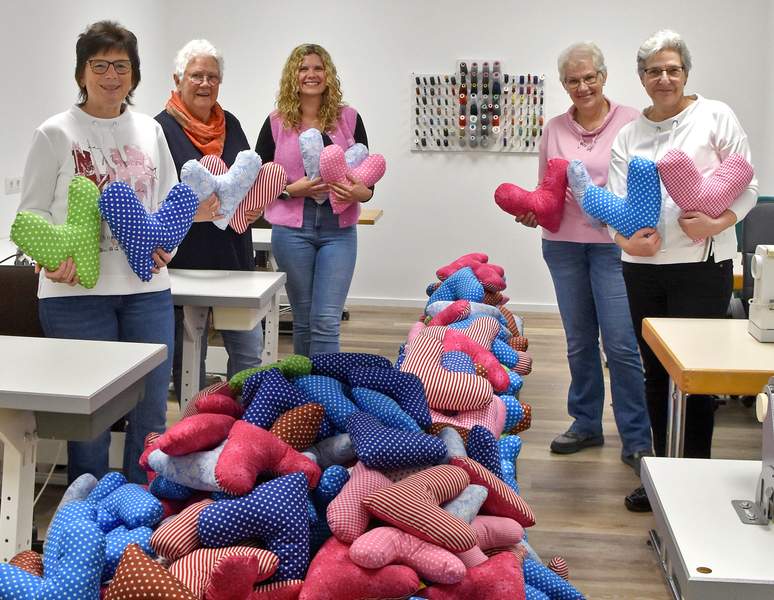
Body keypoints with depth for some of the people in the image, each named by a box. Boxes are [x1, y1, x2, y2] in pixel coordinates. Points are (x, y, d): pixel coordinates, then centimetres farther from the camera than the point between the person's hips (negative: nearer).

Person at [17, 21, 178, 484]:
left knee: (151, 414, 9)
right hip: (76, 291, -4)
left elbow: (170, 201, 17)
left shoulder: (150, 131, 11)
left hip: (147, 287, 4)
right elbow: (32, 212, 0)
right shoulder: (56, 134, 0)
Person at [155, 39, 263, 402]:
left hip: (234, 257, 5)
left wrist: (255, 207, -3)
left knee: (249, 351, 7)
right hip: (186, 260, -5)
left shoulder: (230, 124, 10)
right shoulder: (163, 128, -8)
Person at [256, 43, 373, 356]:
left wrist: (362, 192, -13)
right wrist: (291, 189, -12)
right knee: (303, 320, 10)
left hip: (339, 229, 0)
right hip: (292, 229, 0)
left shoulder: (349, 118, 6)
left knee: (327, 321, -5)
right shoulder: (277, 123, 3)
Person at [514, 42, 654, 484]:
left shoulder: (630, 122, -2)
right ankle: (586, 424, 27)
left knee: (621, 344, -6)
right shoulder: (555, 129, 8)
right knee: (579, 341, 13)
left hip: (614, 242, -4)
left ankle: (637, 441, 4)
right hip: (564, 242, 4)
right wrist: (532, 211, -5)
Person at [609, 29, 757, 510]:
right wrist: (625, 238, -15)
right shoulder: (628, 135, 12)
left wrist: (717, 223, -20)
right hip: (643, 267, 5)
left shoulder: (715, 116, 0)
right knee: (657, 373, 12)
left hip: (703, 264, -4)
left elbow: (748, 186, -1)